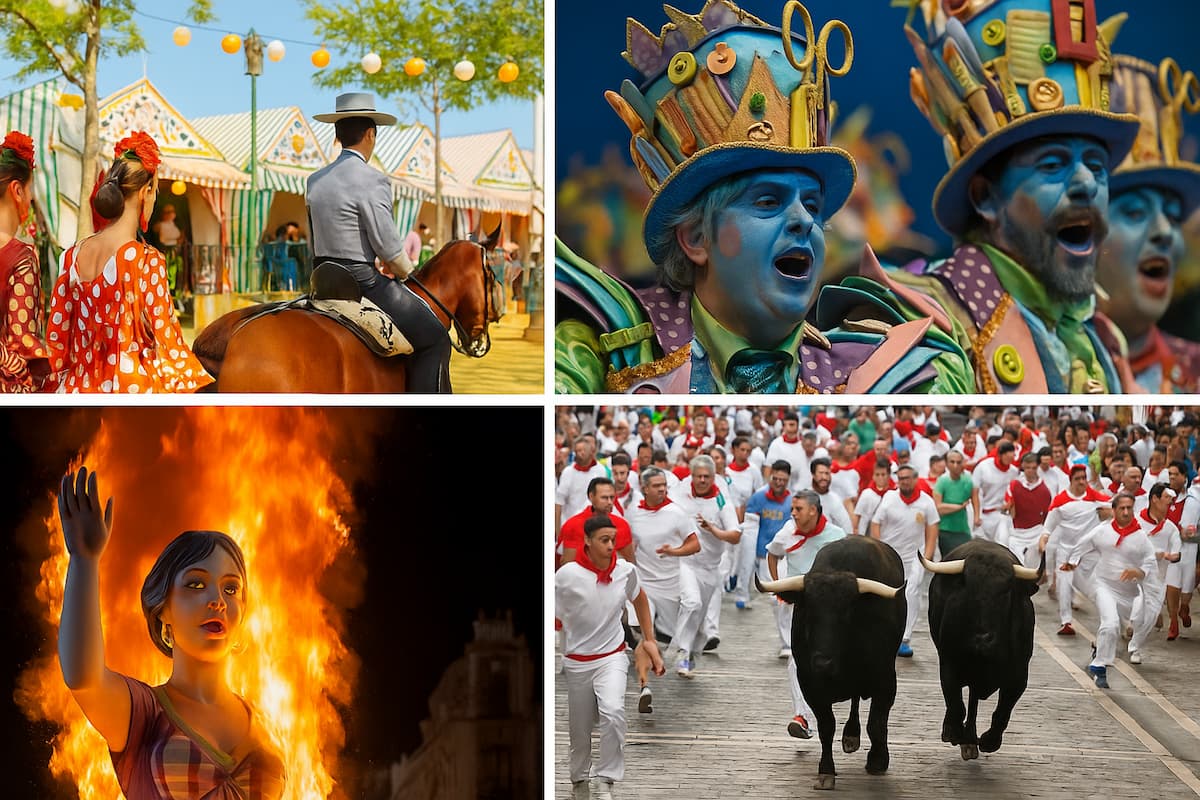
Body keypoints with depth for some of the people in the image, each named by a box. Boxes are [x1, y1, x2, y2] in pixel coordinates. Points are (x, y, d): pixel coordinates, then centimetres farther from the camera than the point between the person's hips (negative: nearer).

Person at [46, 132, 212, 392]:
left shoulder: (73, 255, 4)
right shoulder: (146, 260, -13)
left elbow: (56, 334, 9)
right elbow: (166, 339, -10)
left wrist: (68, 381, 21)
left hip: (81, 388, 7)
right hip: (133, 389, -6)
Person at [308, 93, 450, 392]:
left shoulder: (315, 180, 9)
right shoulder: (373, 180, -17)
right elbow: (389, 247, -18)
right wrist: (407, 272, 4)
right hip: (363, 282, -9)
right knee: (434, 340, 2)